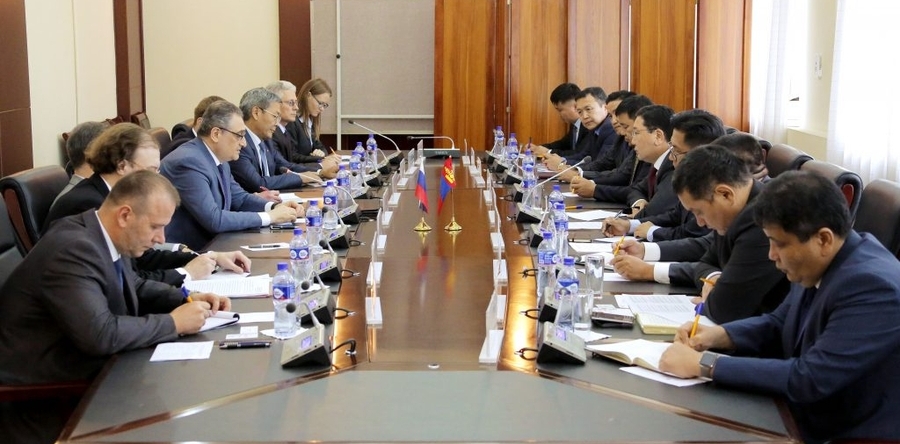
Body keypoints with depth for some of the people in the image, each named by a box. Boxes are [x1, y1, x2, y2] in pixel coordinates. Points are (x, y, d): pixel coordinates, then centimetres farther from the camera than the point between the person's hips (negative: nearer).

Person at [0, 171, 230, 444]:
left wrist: (186, 299, 2)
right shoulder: (73, 249, -25)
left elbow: (133, 287, 19)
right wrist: (173, 322, -21)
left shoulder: (103, 236, 1)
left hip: (75, 368, 9)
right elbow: (100, 335, -33)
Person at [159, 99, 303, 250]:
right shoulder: (189, 162, -21)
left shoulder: (218, 158, 4)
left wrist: (275, 207, -2)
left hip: (210, 244, 8)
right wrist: (270, 217, -17)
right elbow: (214, 220, -25)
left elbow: (240, 198, 17)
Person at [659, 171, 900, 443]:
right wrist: (719, 335, -3)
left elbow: (808, 380, -28)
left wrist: (705, 364, -24)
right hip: (805, 421, 7)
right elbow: (779, 325, 15)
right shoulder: (817, 265, -1)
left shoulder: (873, 287, -25)